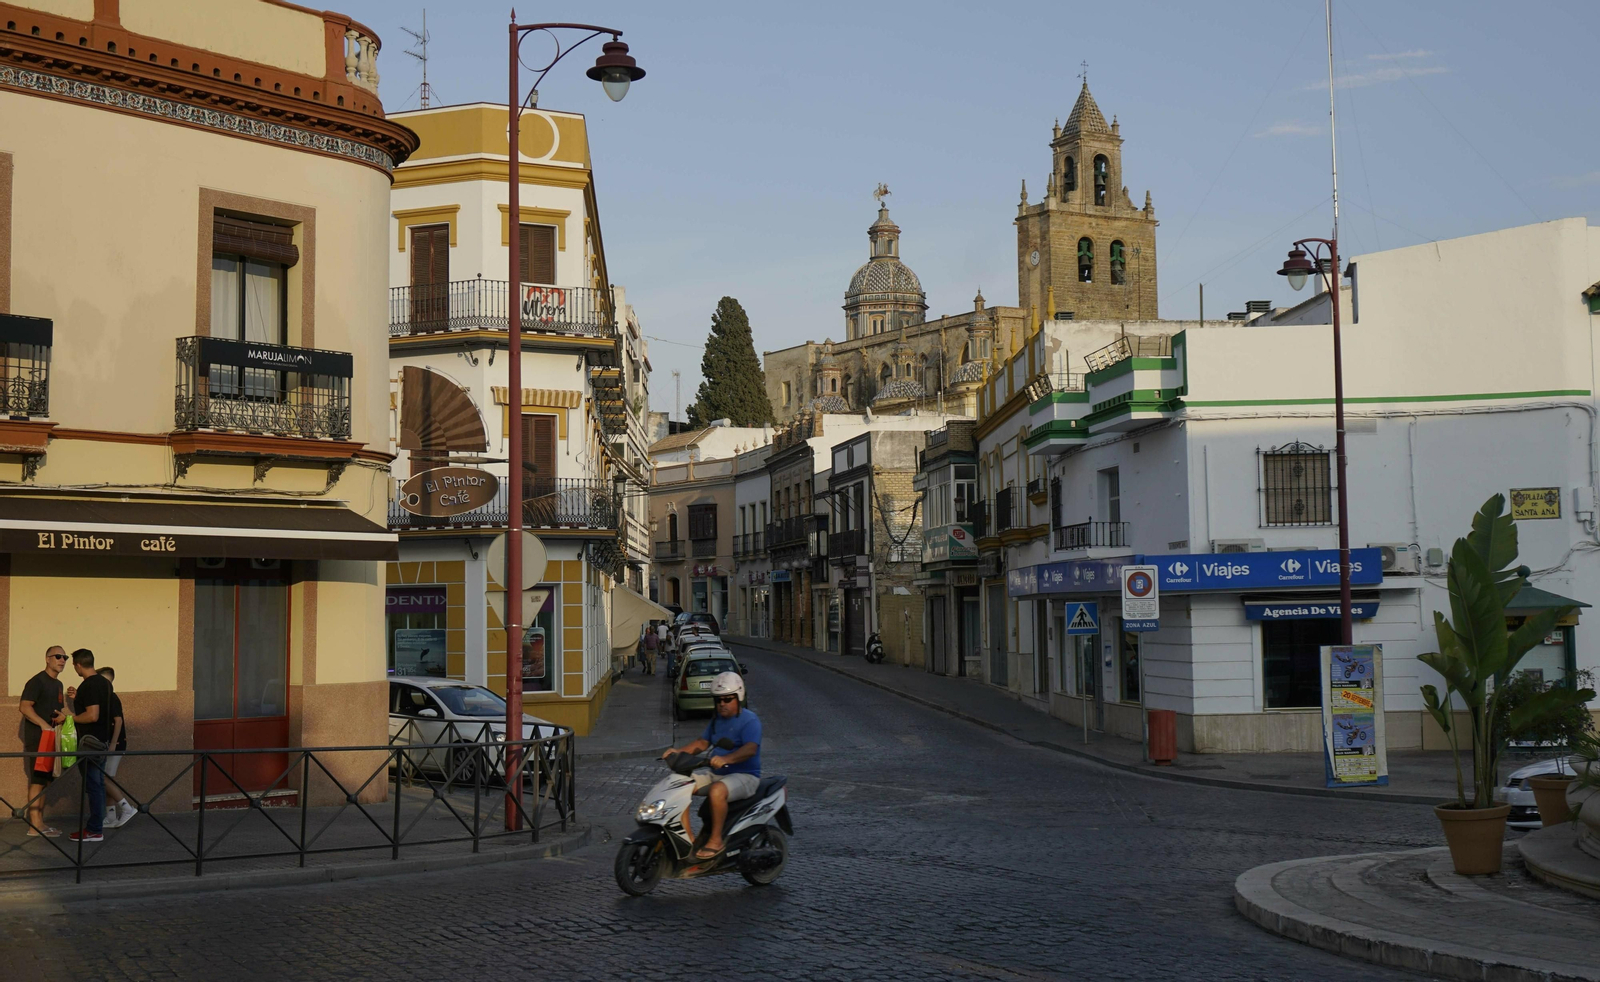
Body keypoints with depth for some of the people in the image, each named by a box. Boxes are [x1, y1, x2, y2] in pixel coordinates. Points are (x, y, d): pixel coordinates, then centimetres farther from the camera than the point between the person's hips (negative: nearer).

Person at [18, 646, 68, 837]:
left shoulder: (58, 684, 17)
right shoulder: (37, 681, -10)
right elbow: (24, 707, -19)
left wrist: (62, 716, 3)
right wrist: (43, 724, -26)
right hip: (36, 738, -9)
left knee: (44, 780, 11)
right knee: (37, 780, -9)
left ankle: (40, 822, 16)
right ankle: (34, 826, -8)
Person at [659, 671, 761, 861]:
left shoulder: (750, 720, -13)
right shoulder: (717, 719, 15)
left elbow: (750, 749, -29)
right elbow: (703, 742, 16)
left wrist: (725, 758, -45)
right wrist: (679, 751, -1)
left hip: (744, 775, -9)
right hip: (716, 773, 9)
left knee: (717, 791, -37)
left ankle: (716, 841, -24)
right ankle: (687, 835, -7)